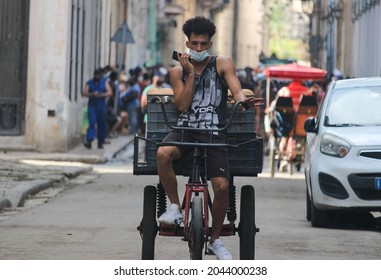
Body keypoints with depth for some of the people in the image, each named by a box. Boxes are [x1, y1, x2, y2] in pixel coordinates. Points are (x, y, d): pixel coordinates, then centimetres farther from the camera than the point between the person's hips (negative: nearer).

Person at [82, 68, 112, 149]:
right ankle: (89, 141, -24)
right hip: (92, 106, -2)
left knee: (102, 125, 3)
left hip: (102, 106, 2)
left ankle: (101, 142, 11)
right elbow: (84, 93, -3)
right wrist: (92, 94, -18)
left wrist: (101, 95, -14)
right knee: (92, 123, -16)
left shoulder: (104, 83, 11)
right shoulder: (89, 83, 7)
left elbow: (110, 93, 2)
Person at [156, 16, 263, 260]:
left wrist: (243, 100, -29)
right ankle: (175, 208, -13)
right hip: (185, 130, 1)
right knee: (163, 153, -34)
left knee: (222, 186, -17)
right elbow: (182, 105, 2)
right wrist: (191, 73, -3)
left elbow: (236, 89, -6)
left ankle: (215, 239, 7)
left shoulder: (222, 64, 9)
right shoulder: (178, 72, 14)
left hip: (213, 132, -1)